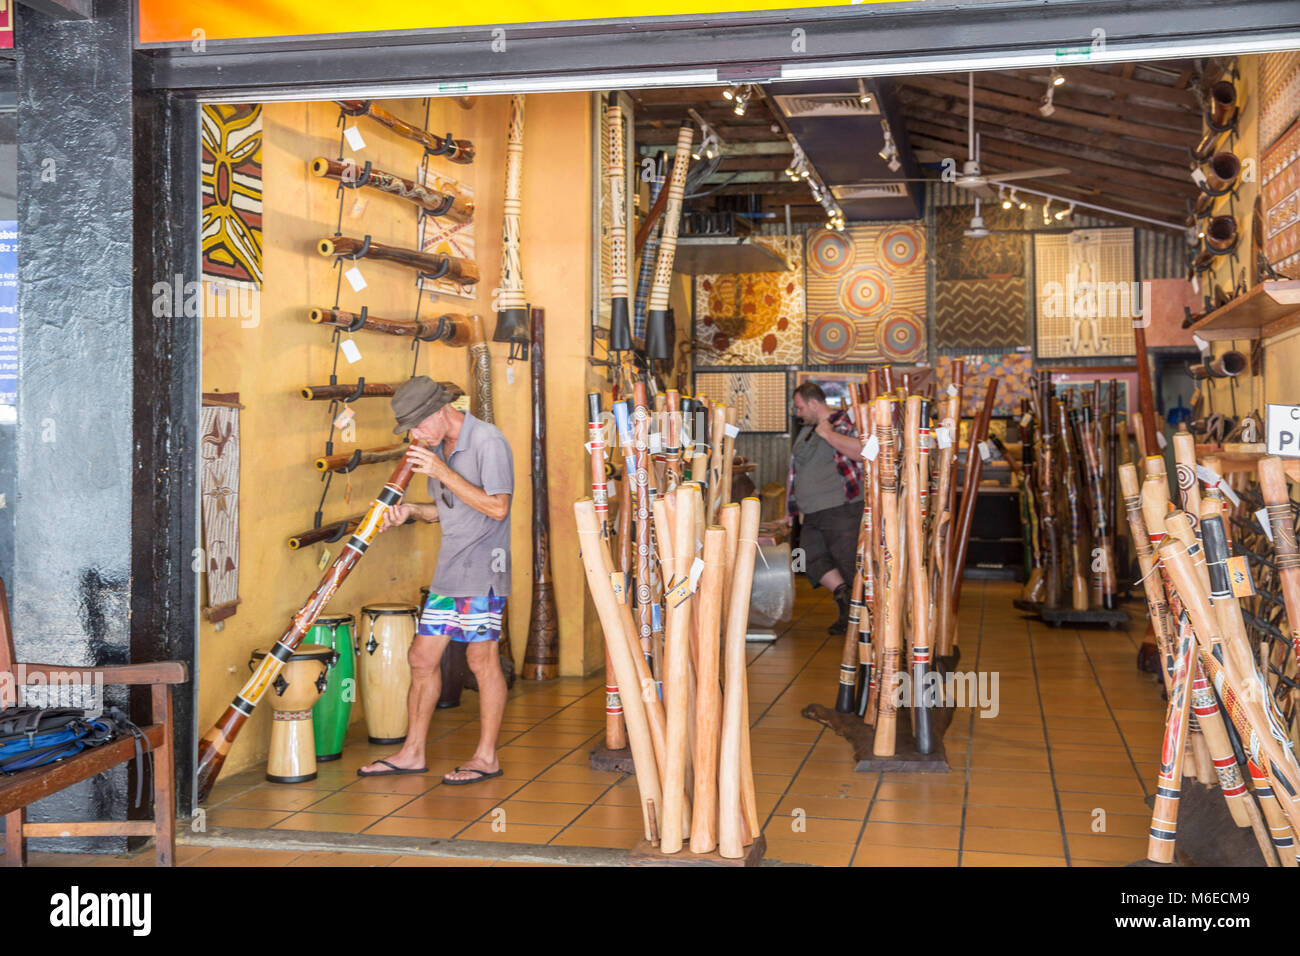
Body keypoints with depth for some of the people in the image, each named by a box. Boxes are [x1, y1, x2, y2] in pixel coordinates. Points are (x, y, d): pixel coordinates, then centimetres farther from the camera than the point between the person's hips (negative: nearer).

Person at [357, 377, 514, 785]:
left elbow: (497, 507, -18)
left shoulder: (487, 441, -12)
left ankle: (487, 757, 10)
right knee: (422, 656, 8)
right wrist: (411, 510, 1)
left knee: (481, 658, -1)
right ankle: (412, 752, 18)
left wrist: (444, 473, -20)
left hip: (482, 568, -8)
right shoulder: (437, 447, 13)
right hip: (448, 568, 8)